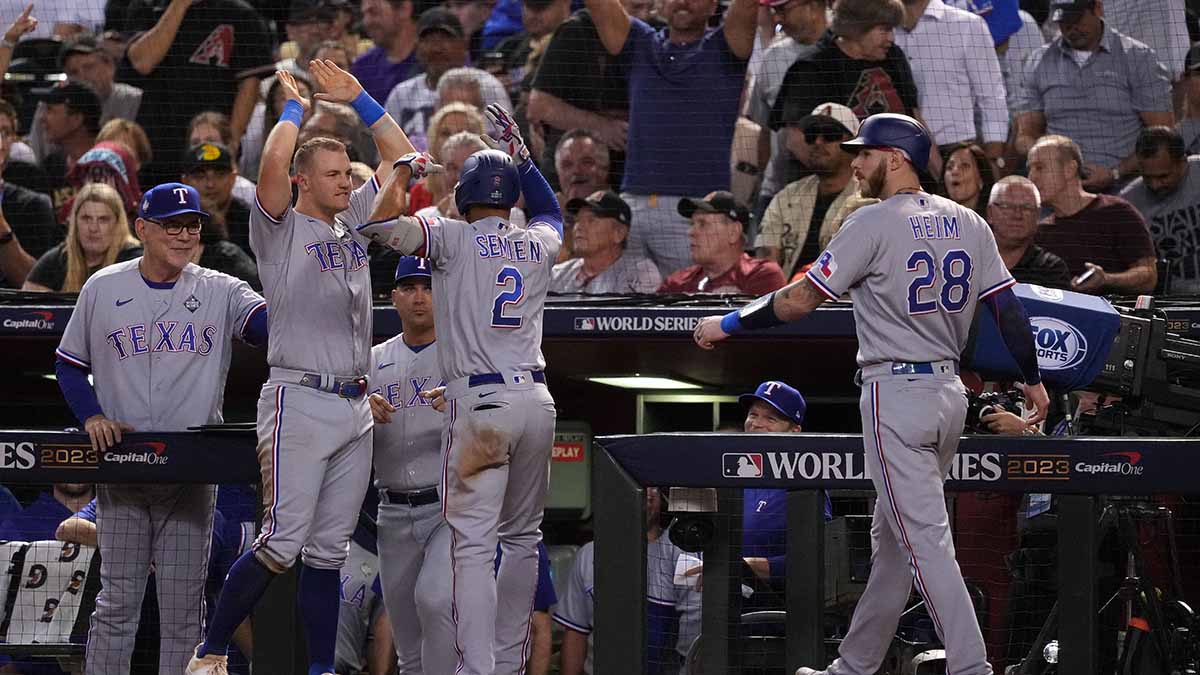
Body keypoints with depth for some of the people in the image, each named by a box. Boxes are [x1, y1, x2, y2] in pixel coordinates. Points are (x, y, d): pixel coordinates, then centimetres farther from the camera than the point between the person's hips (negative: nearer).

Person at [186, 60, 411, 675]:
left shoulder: (353, 220, 16)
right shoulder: (279, 228, -2)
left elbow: (400, 155, 20)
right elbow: (273, 163, -20)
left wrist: (356, 99, 12)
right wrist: (294, 109, -3)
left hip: (354, 408, 6)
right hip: (299, 402, -6)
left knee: (328, 550, 6)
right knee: (282, 542, -11)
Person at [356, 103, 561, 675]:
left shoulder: (455, 240, -3)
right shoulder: (537, 244, 12)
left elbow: (377, 224, -14)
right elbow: (551, 212, 37)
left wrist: (404, 171, 2)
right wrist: (519, 152, 38)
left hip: (480, 406, -5)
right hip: (536, 400, 5)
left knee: (473, 544, -8)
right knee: (521, 537, 16)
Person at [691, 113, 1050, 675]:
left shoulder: (875, 222, -11)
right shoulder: (967, 222, 9)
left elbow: (800, 299, -12)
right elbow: (1008, 306, 9)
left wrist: (728, 324, 0)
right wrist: (1032, 379, 21)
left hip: (895, 396, -8)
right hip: (950, 392, 8)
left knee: (924, 539, -10)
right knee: (891, 537, 16)